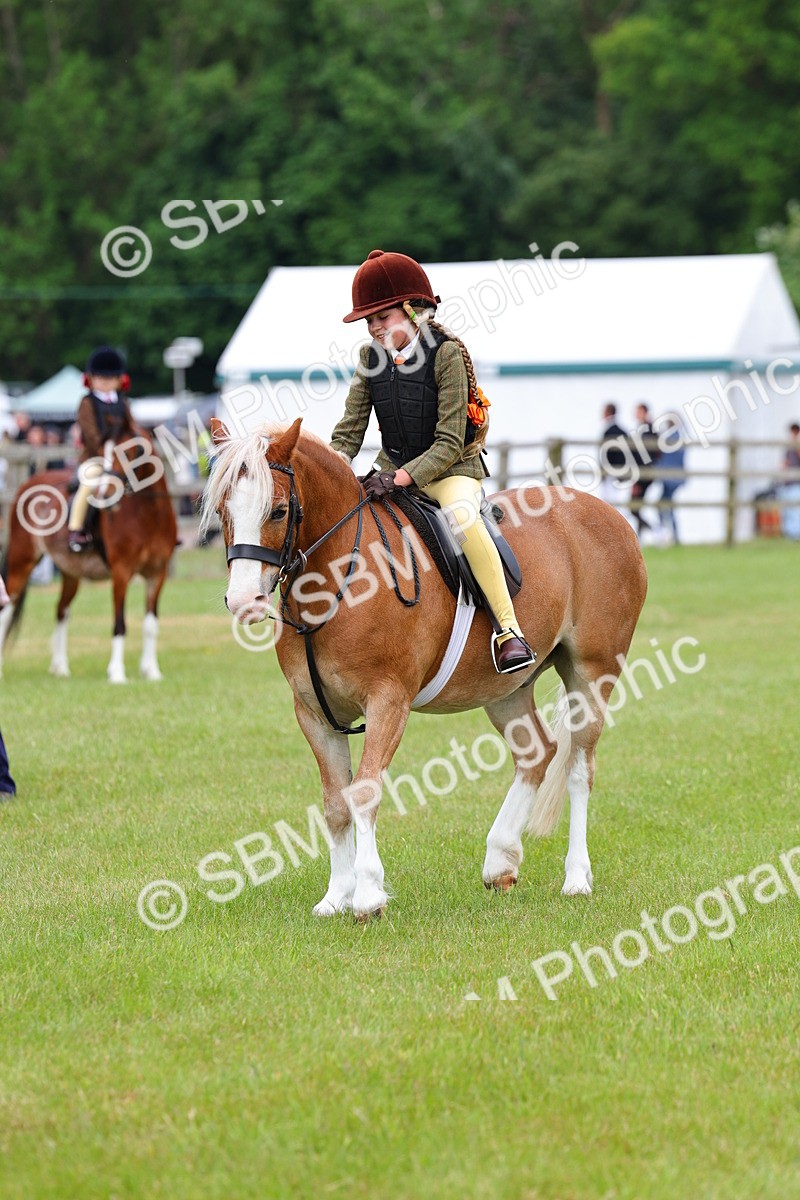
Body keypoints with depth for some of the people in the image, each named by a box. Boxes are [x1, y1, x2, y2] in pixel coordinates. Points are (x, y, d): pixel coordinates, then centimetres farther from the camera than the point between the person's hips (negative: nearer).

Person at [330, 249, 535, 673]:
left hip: (451, 468, -7)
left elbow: (450, 443, -19)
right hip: (394, 467, 7)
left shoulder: (447, 353, -16)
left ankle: (509, 628, -33)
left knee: (462, 517, -36)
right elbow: (350, 431, 3)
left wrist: (400, 478, -31)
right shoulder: (371, 357, 0)